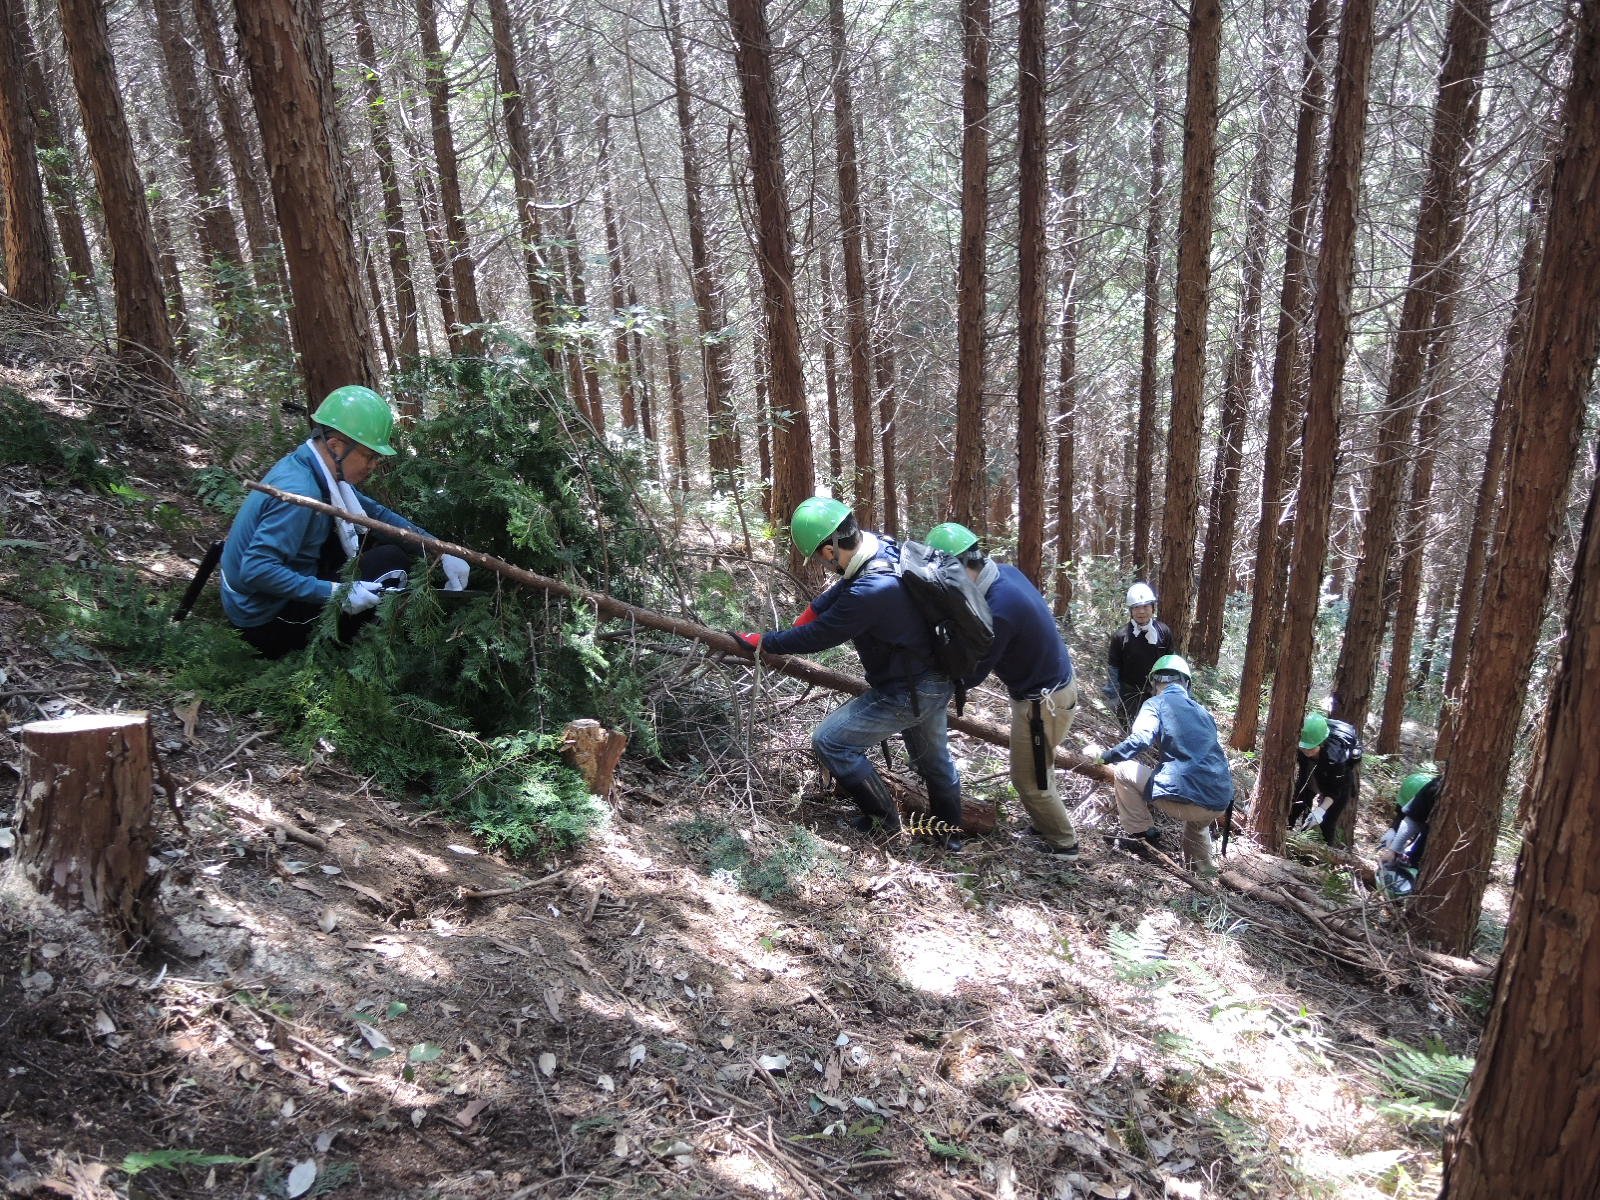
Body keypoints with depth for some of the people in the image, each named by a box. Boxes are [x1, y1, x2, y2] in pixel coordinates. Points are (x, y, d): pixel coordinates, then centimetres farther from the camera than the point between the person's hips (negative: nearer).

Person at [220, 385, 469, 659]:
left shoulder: (320, 471, -1)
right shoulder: (299, 492, -28)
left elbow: (375, 513, 8)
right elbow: (256, 570, -33)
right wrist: (337, 593, -30)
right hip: (264, 623, -9)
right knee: (391, 562, -11)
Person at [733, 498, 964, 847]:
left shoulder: (870, 593, -35)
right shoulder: (884, 547, -8)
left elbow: (815, 637, -22)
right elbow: (841, 588, 10)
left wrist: (760, 642, -8)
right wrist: (807, 613, 0)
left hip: (906, 695, -9)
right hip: (934, 681, 9)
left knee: (829, 741, -4)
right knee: (933, 760, 26)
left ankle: (886, 820, 12)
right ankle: (952, 834, 47)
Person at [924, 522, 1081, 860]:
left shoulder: (999, 611, -34)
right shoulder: (1005, 572, -7)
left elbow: (970, 676, -23)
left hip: (1043, 702, -9)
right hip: (1054, 680, 9)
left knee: (1029, 779, 10)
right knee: (1036, 770, 25)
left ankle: (1064, 845, 27)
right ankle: (1048, 827, 41)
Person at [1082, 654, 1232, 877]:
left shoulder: (1156, 704, 4)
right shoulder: (1202, 712, 22)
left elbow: (1140, 740, -14)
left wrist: (1104, 756, -3)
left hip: (1185, 798, -7)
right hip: (1221, 804, 7)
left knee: (1122, 770, 13)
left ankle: (1141, 835, 15)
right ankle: (1205, 870, 40)